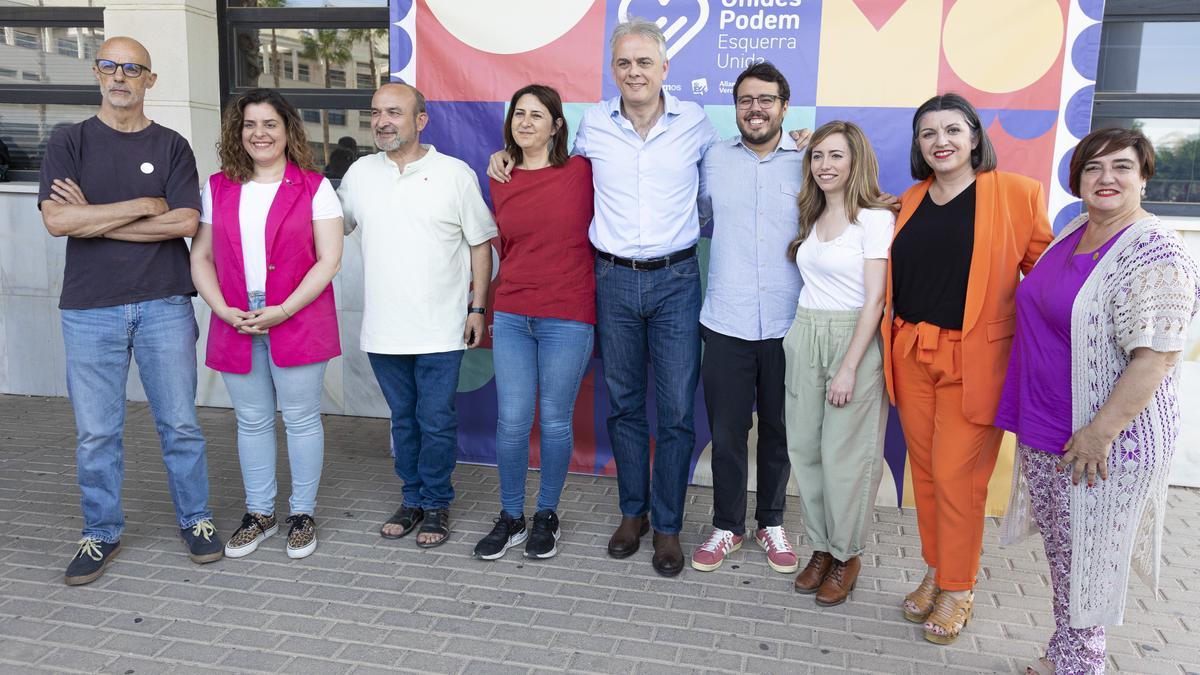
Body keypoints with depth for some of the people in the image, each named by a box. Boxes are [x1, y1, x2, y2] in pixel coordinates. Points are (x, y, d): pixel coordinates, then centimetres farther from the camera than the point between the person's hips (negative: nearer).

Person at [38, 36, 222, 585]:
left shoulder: (171, 147, 6)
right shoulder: (69, 143, 5)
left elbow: (185, 223, -8)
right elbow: (57, 220, -10)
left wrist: (95, 221, -9)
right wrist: (144, 205, -10)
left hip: (164, 304, 0)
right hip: (90, 309, 0)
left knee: (180, 423, 6)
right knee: (95, 432, 6)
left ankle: (195, 520, 22)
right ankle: (101, 533, 22)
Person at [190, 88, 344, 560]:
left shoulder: (313, 187, -1)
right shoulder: (217, 188, 10)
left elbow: (329, 259, -8)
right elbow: (201, 257, 9)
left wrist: (283, 311, -16)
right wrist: (224, 310, -7)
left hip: (298, 323, -3)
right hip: (236, 327, 4)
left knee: (301, 418, 5)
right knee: (252, 422, 12)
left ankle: (303, 513, 20)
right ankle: (259, 513, 27)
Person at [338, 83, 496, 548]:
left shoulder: (455, 173, -3)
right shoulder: (360, 173, 6)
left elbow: (481, 244, 0)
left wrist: (478, 307, -3)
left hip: (441, 330, -3)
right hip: (383, 330, 4)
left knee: (437, 421, 2)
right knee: (403, 419, 15)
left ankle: (435, 503, 19)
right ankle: (413, 498, 29)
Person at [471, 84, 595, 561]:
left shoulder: (581, 172, -4)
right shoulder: (500, 182, 8)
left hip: (567, 319, -3)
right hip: (511, 316, 3)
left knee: (555, 422, 7)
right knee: (512, 421, 4)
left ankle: (547, 516, 26)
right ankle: (511, 518, 22)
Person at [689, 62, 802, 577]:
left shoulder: (806, 163, 0)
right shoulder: (714, 159, 4)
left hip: (787, 325, 0)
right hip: (726, 323, 0)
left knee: (778, 431, 13)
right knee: (726, 432, 8)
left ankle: (771, 523, 32)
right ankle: (727, 525, 26)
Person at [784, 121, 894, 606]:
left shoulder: (875, 219, -7)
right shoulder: (812, 217, 13)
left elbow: (874, 299, -12)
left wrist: (849, 367, -15)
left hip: (854, 340, -6)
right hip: (805, 337, 6)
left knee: (844, 453, 0)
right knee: (805, 448, 8)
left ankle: (847, 555, 17)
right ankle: (821, 547, 23)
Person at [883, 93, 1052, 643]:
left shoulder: (1016, 194, -6)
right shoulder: (911, 201, 9)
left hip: (974, 359, -5)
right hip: (912, 354, 5)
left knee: (956, 476, 0)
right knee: (924, 469, 12)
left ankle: (958, 590, 19)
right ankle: (934, 573, 30)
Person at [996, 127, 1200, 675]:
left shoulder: (1156, 255, -18)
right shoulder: (1072, 233, 8)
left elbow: (1155, 357, -23)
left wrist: (1100, 432, -23)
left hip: (1097, 440, -8)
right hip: (1043, 428, 8)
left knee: (1084, 558, 7)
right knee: (1059, 548, 18)